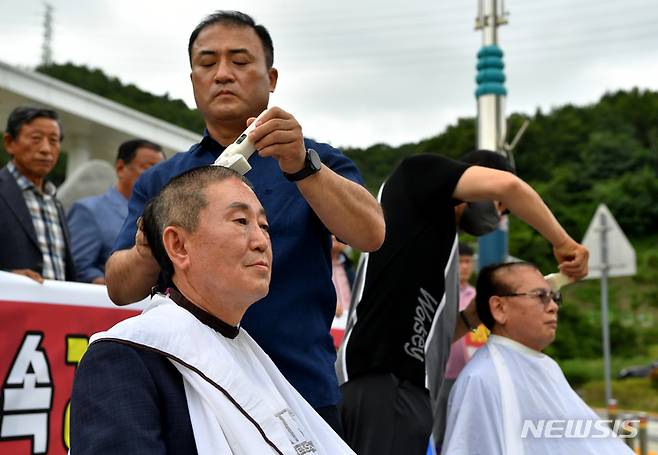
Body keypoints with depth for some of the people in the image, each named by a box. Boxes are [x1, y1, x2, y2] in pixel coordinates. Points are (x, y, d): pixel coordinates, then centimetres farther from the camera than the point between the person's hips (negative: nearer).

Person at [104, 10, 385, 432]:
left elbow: (371, 235, -13)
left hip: (301, 393, -1)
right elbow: (121, 289, 2)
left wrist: (302, 166, -29)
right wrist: (146, 256, -20)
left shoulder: (316, 163, 4)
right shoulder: (160, 180, 10)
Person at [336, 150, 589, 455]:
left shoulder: (439, 239, 29)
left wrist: (470, 318, 11)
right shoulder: (418, 175, 6)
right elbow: (506, 185, -11)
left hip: (408, 387, 10)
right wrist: (562, 243, -2)